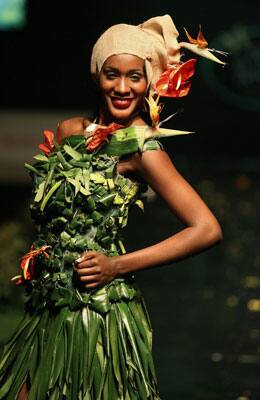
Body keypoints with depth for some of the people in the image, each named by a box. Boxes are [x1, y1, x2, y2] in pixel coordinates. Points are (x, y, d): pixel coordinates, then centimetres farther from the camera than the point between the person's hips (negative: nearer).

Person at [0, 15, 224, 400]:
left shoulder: (142, 148, -11)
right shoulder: (71, 131, 8)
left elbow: (207, 229, -16)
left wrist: (118, 266, -15)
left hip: (96, 308, -6)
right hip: (49, 309, 6)